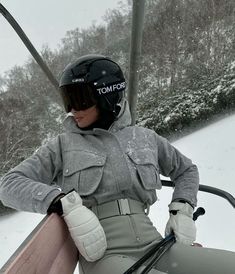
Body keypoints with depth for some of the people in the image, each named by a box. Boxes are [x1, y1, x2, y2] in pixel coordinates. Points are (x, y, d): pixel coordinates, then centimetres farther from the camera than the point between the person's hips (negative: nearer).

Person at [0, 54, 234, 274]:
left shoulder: (145, 138, 15)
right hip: (103, 255, -4)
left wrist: (182, 211, 11)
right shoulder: (62, 146, 9)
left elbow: (186, 170, 29)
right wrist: (66, 204, -17)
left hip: (154, 245, 4)